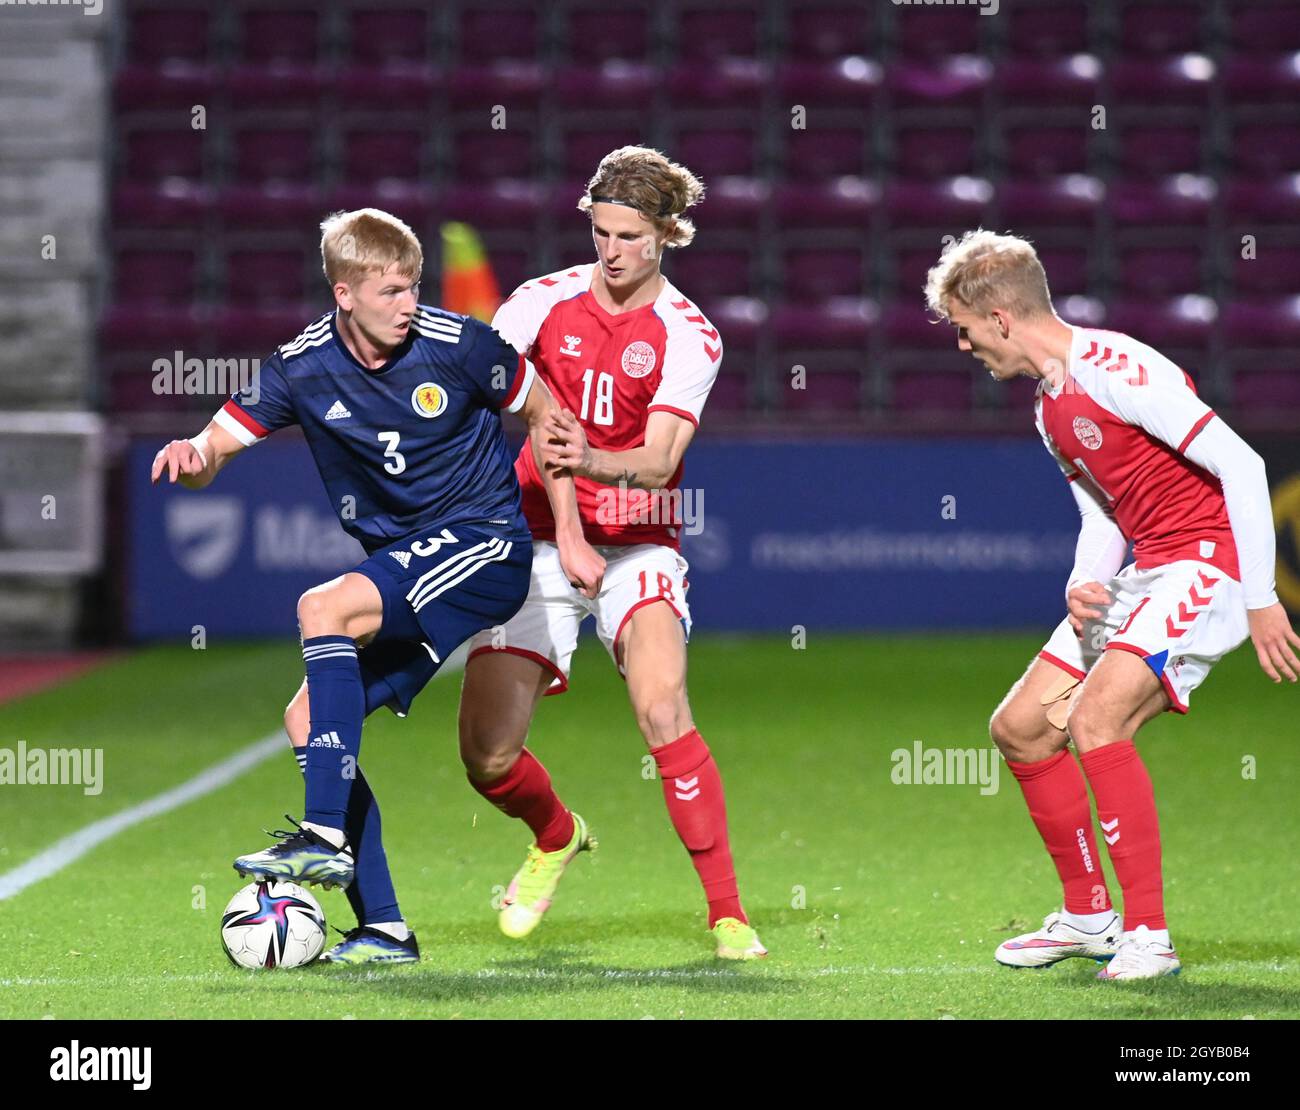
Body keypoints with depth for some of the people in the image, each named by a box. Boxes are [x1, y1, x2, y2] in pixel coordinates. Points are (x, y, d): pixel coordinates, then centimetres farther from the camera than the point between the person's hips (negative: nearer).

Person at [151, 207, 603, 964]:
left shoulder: (456, 346, -12)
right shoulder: (303, 368, -3)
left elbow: (546, 416, 2)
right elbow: (215, 448, -2)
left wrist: (571, 537, 1)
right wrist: (191, 457, -28)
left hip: (485, 543, -6)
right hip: (402, 569, 6)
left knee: (323, 609, -28)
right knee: (309, 720, -6)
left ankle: (325, 837, -33)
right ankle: (384, 930, -3)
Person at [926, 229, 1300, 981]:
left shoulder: (1114, 369, -18)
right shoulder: (1051, 408, 13)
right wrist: (1084, 585, -2)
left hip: (1208, 565, -10)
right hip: (1142, 572, 10)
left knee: (1095, 717, -25)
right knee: (1019, 727, 8)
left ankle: (1148, 934, -17)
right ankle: (1088, 915, 20)